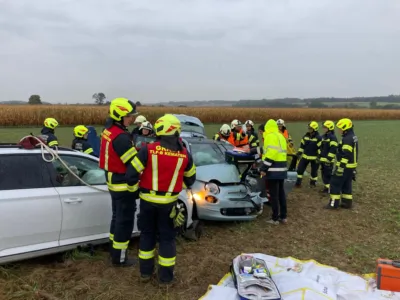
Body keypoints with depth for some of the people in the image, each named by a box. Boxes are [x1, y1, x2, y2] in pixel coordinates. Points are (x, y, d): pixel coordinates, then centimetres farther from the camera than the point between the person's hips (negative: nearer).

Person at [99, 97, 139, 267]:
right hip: (124, 185, -10)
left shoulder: (109, 130, 4)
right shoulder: (121, 137, -26)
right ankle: (119, 258, 15)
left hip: (113, 182, 10)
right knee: (125, 221, 3)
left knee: (117, 217, 22)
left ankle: (113, 250, 36)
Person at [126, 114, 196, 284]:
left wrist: (135, 188, 7)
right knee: (167, 237, 13)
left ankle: (145, 272, 28)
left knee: (147, 234, 18)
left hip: (148, 200, 0)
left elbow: (131, 174, -13)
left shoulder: (148, 150, -14)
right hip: (169, 202, 1)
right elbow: (190, 179, 8)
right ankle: (165, 276, 20)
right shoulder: (184, 154, -6)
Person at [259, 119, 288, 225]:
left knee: (273, 195, -3)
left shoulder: (270, 136, -12)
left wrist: (264, 168, -19)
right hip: (282, 169, 9)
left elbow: (270, 154, -21)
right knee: (281, 193, 14)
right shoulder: (281, 136, 17)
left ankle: (275, 218, 3)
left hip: (273, 170, -9)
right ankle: (283, 216, 21)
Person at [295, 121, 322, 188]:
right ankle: (298, 182, 11)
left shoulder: (318, 138, -13)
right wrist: (299, 153, 8)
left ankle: (313, 182, 29)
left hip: (314, 158, -4)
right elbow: (302, 145, 11)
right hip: (305, 156, 4)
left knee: (314, 171, 10)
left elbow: (320, 148, -12)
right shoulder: (306, 136, 4)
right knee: (300, 169, 1)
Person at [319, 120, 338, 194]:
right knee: (323, 174, 13)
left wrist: (329, 159, -22)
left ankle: (330, 188, 2)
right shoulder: (324, 136, 15)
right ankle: (326, 187, 24)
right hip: (322, 159, 9)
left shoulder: (333, 137, -13)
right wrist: (319, 157, 19)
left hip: (328, 160, -9)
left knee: (328, 174, -5)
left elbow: (333, 150, -19)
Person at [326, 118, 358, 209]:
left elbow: (345, 155, -25)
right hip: (351, 166, 10)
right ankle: (347, 203, 21)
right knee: (347, 185, 16)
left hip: (345, 166, -10)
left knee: (335, 184, -2)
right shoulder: (353, 137, 12)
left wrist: (340, 167, -24)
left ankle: (334, 203, 1)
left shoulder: (347, 139, -21)